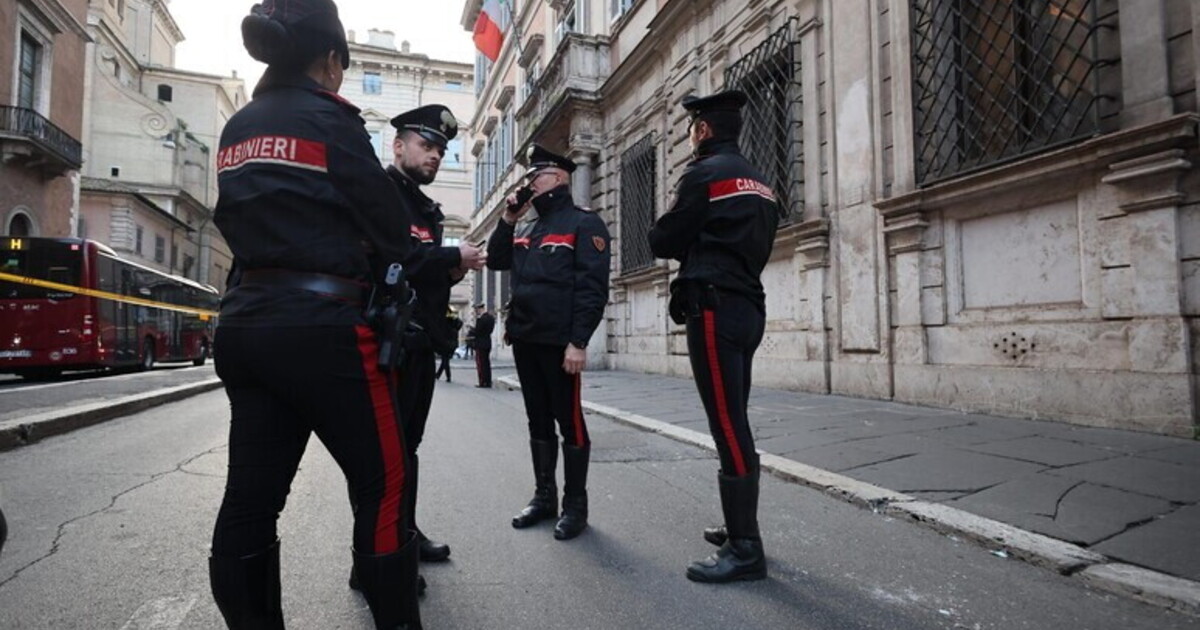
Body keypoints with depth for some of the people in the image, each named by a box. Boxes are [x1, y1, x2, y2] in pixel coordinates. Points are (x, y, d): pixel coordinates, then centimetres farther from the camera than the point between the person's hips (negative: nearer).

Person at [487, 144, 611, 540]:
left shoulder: (584, 224, -4)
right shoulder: (525, 229, 19)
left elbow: (592, 288, -12)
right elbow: (495, 261, 18)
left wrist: (578, 341, -21)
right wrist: (508, 219, 8)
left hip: (559, 340, -7)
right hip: (524, 339, 7)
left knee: (569, 420, 0)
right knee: (538, 420, 13)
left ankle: (575, 504, 12)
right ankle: (544, 496, 25)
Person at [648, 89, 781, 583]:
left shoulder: (704, 173, -6)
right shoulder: (758, 182, 20)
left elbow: (662, 243, -3)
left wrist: (686, 242, 17)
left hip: (714, 307, -9)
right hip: (747, 306, 9)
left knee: (727, 426, -8)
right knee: (734, 422, 13)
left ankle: (745, 550, -1)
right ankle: (740, 529, 23)